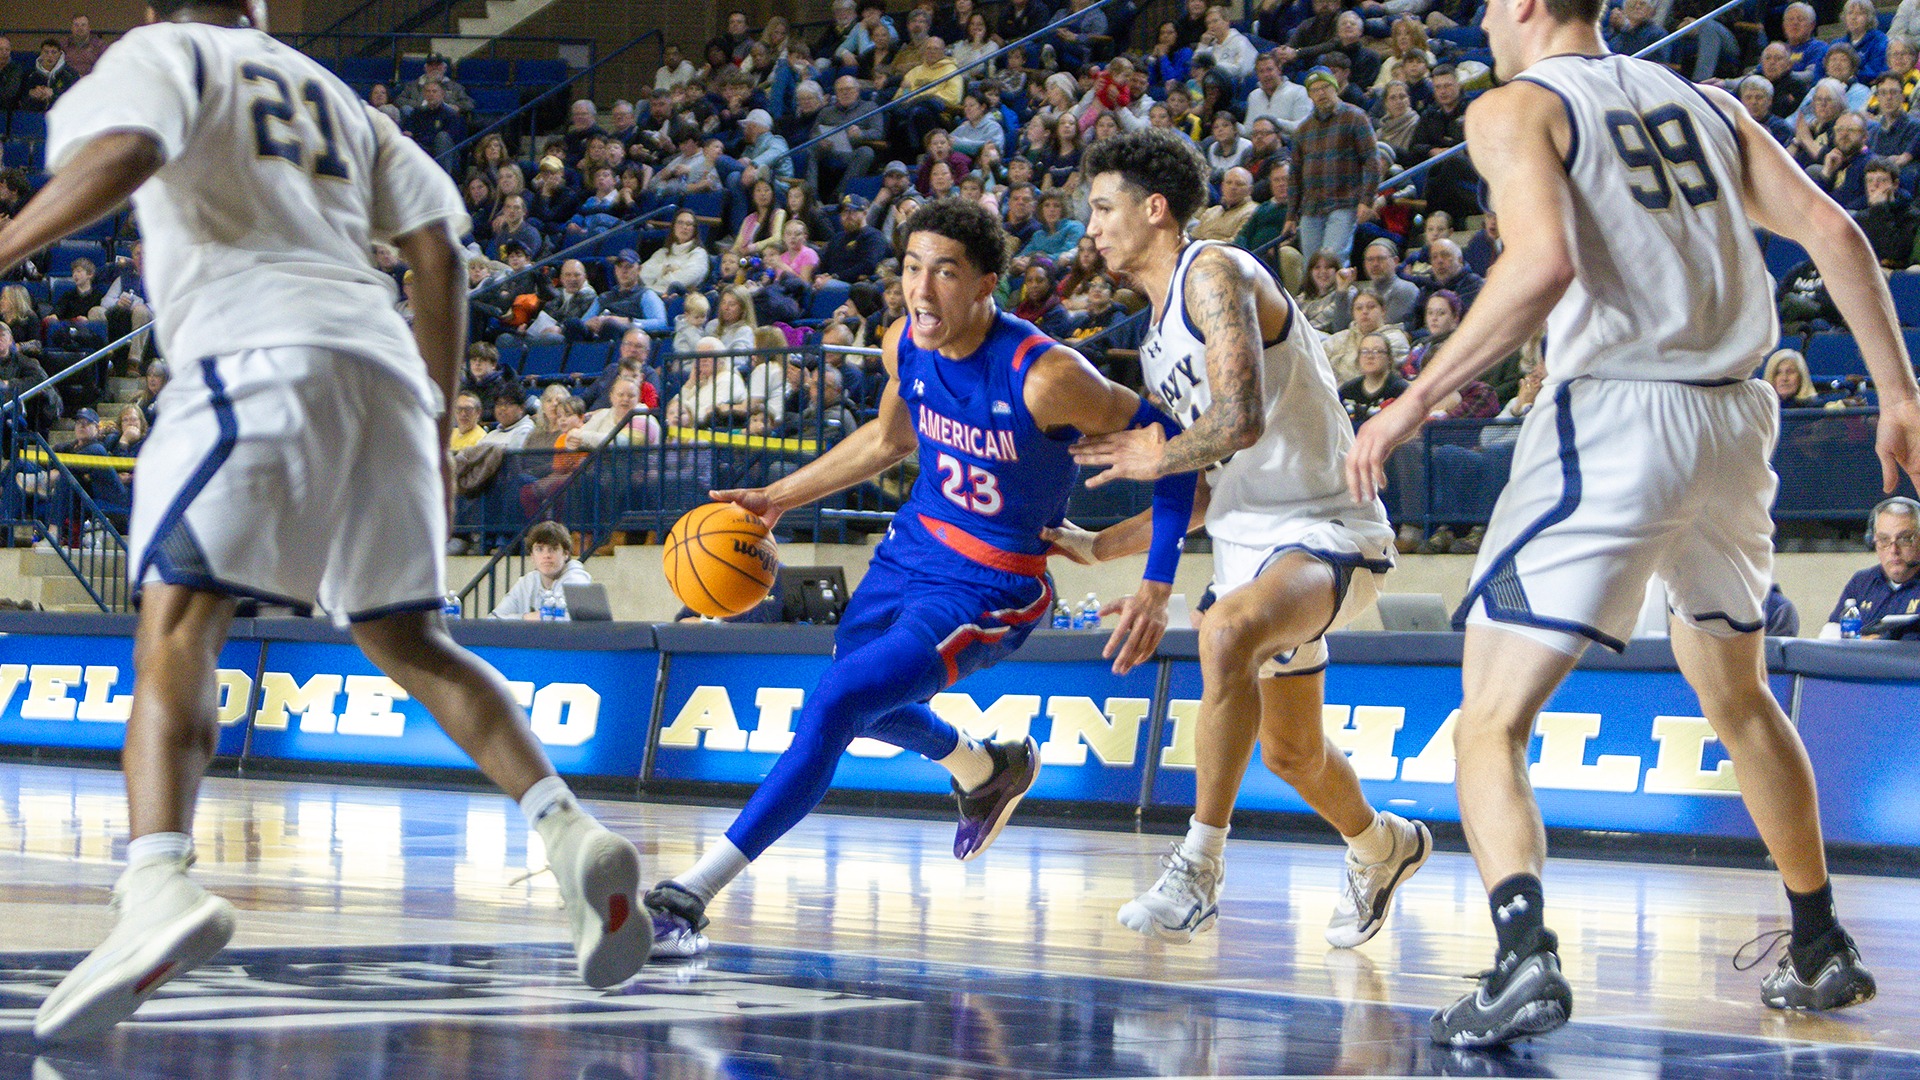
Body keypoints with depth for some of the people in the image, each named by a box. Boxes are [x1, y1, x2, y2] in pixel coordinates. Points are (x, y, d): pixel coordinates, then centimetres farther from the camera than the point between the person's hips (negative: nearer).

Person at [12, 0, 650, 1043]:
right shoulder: (336, 95, 31)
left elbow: (126, 150, -11)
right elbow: (440, 251, 21)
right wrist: (435, 428, 25)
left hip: (257, 351, -6)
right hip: (382, 360, 6)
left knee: (178, 619, -14)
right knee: (407, 638, 17)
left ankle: (158, 886, -35)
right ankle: (570, 833, 0)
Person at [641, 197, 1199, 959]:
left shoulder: (1046, 375, -29)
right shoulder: (905, 347, -8)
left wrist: (1158, 588, -22)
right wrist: (780, 497, 11)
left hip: (992, 589, -8)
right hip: (912, 547, 8)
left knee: (833, 707, -22)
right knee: (858, 706, 26)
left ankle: (691, 895, -20)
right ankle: (988, 772, 56)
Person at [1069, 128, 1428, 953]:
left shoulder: (1216, 273, -14)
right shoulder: (1161, 332, 16)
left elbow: (1242, 419, -27)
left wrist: (1155, 458, -10)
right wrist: (1102, 546, 22)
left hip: (1328, 531, -10)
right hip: (1251, 539, 10)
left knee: (1229, 630, -38)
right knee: (1290, 753, 20)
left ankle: (1200, 863, -32)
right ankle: (1379, 847, 50)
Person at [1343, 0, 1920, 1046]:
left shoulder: (1514, 107, -1)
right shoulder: (1703, 102, 17)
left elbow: (1546, 263, -19)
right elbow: (1832, 232, 8)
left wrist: (1418, 400, -15)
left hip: (1615, 419, -6)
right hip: (1734, 415, 6)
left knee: (1490, 721, -3)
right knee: (1736, 693, 27)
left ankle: (1525, 955, -25)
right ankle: (1821, 950, 33)